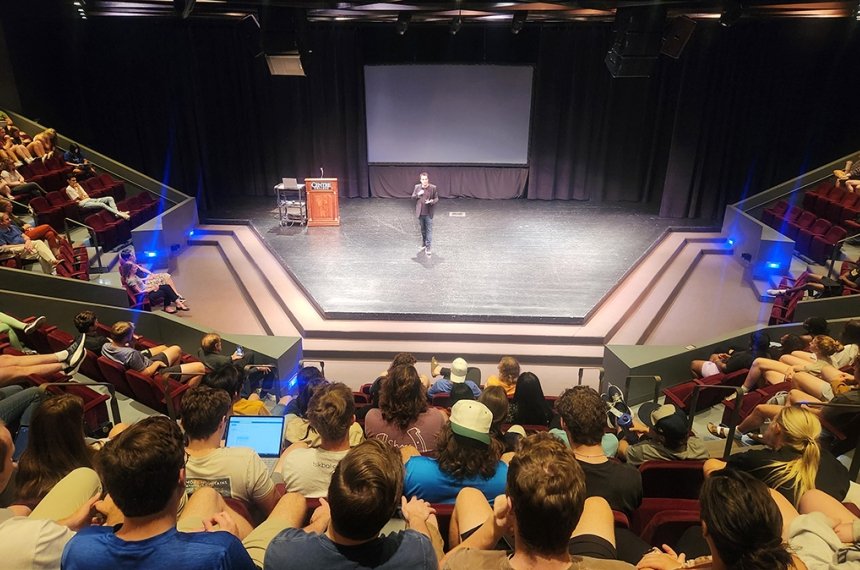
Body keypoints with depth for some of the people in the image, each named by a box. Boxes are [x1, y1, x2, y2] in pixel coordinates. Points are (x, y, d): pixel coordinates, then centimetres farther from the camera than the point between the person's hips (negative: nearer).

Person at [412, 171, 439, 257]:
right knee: (423, 230, 16)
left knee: (429, 230, -4)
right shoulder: (417, 187, 1)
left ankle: (428, 248, -2)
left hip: (429, 213, -3)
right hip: (420, 213, 3)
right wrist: (418, 194, -14)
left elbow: (436, 198, 0)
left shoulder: (433, 187, -7)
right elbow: (413, 197, 7)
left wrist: (431, 201, -21)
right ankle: (423, 245, 31)